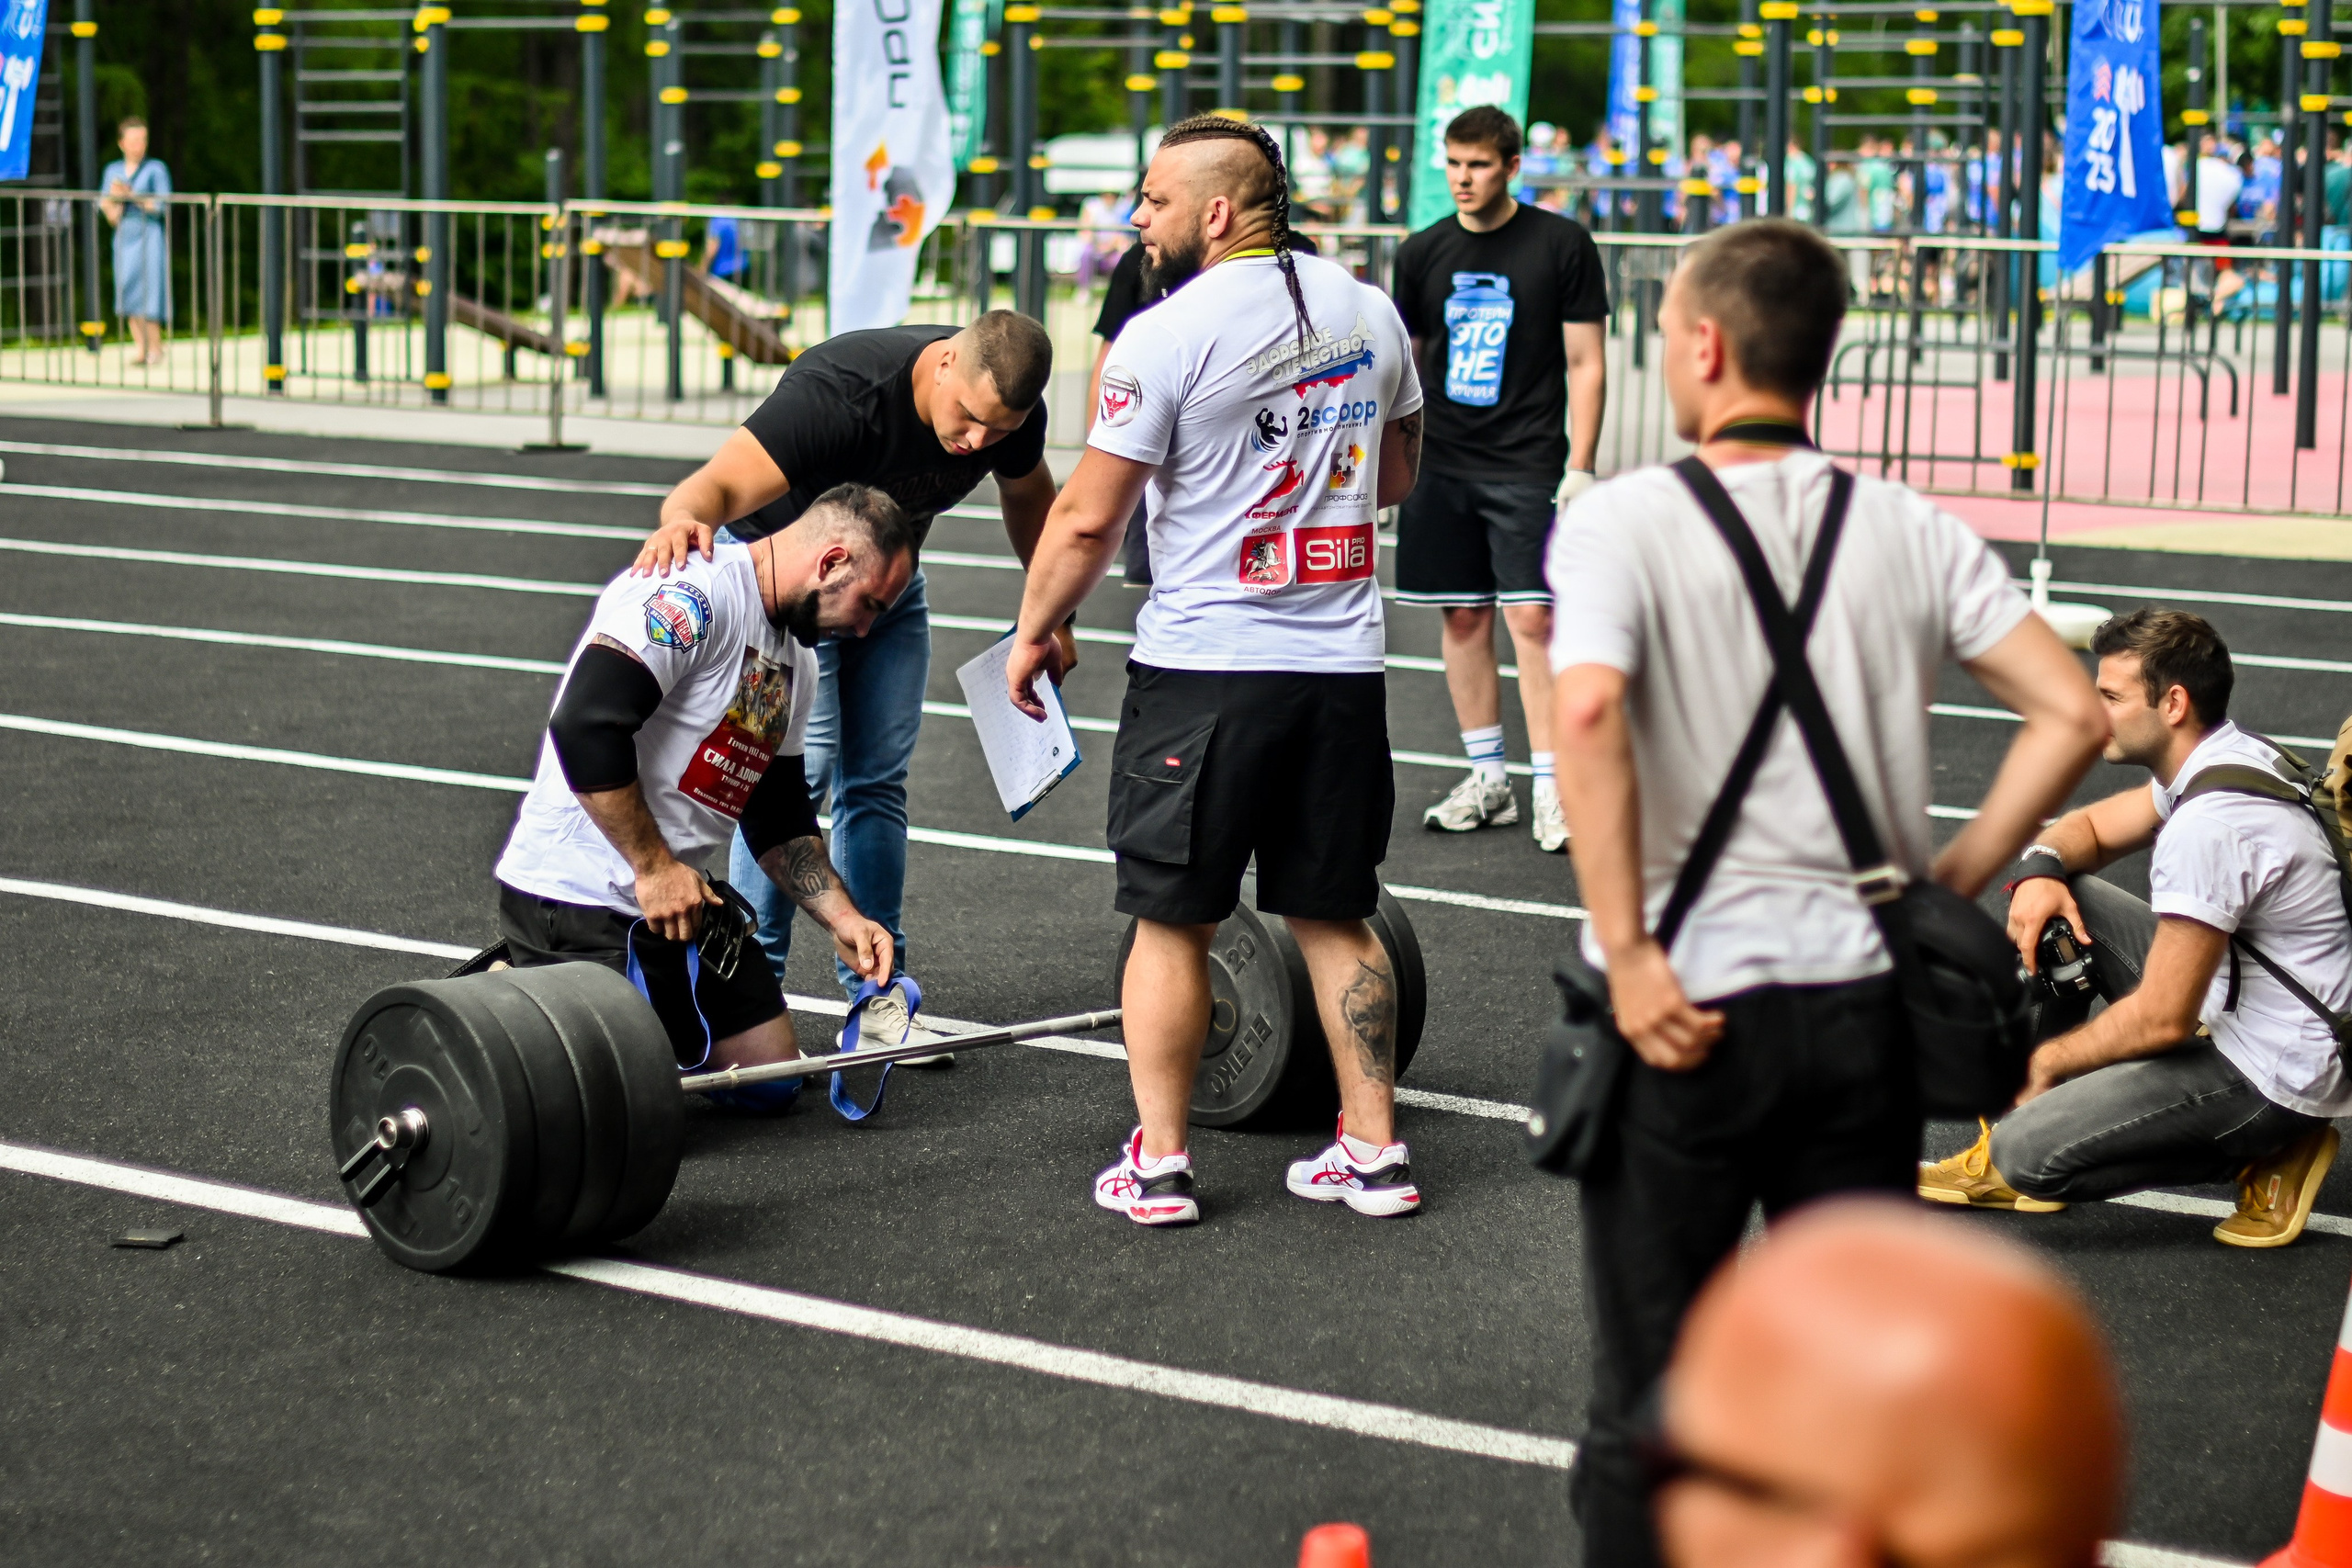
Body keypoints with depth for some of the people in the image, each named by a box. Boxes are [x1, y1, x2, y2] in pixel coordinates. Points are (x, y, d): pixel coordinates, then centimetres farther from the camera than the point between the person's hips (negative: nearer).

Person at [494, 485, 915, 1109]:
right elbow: (585, 727, -30)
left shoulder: (793, 659, 13)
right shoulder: (694, 593, -20)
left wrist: (842, 919, 7)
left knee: (773, 1083, 11)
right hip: (578, 895, -10)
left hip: (679, 890, 10)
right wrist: (655, 868, -23)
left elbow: (780, 815, 19)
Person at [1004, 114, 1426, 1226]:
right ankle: (1375, 1152, 16)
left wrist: (1035, 630, 2)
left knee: (1171, 919, 6)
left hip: (1205, 667, -5)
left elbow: (1088, 516, -11)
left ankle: (1156, 1163, 8)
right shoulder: (1370, 313, 7)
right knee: (1334, 916, 14)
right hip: (1344, 665, 5)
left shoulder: (1167, 338, -12)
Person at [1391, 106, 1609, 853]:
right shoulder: (1423, 252, 7)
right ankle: (1488, 780, 16)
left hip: (1528, 465, -4)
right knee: (1464, 618, 7)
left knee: (1531, 618, -10)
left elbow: (1586, 364, -2)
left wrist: (1580, 467, -8)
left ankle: (1550, 790, -7)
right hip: (1442, 465, 4)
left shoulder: (1563, 244, -3)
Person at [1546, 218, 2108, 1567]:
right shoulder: (1911, 530, 4)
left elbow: (1588, 712, -25)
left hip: (1687, 1010, -3)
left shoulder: (1623, 520, -8)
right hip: (1863, 1001, 4)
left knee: (1651, 1406, 8)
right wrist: (1945, 892, 6)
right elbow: (2075, 716, 0)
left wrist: (1626, 952, -20)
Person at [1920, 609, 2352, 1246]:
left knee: (2027, 1154, -20)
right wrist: (2040, 870, -4)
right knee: (2055, 904, 10)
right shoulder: (2230, 759, 3)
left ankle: (2267, 1156, -3)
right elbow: (2090, 828, 20)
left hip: (2278, 1075, -10)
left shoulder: (2210, 825, -27)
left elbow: (2162, 1020, -25)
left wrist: (2049, 1058, -8)